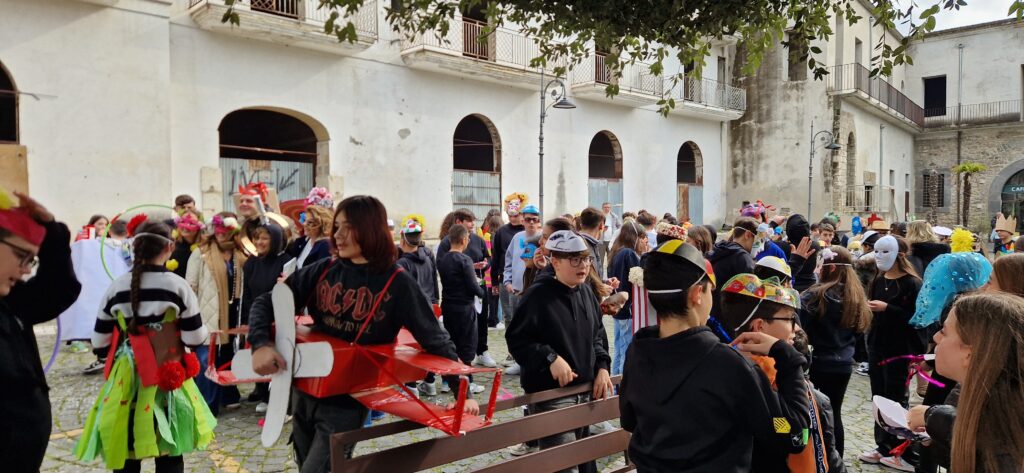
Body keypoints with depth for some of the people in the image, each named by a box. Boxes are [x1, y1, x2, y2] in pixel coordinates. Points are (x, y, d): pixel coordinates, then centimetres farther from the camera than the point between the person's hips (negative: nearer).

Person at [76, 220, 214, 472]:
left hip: (126, 381, 3)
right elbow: (196, 339, -9)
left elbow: (100, 344, 3)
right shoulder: (177, 285, -11)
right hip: (169, 381, -2)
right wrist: (206, 329, 12)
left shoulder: (117, 287, -3)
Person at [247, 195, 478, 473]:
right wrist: (261, 344, -20)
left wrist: (462, 390, -15)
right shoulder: (323, 271, -1)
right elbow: (266, 303, 0)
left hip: (348, 401, -5)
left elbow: (435, 339, -9)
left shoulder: (396, 283, -12)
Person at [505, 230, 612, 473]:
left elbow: (597, 335, 17)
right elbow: (516, 339, -17)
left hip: (586, 390, 8)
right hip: (550, 394, -7)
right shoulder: (538, 295, -16)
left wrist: (602, 366, 3)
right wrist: (550, 358, -25)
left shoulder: (586, 293, 7)